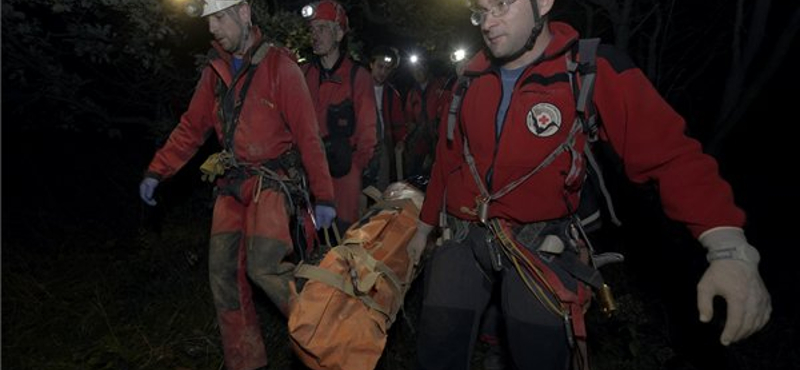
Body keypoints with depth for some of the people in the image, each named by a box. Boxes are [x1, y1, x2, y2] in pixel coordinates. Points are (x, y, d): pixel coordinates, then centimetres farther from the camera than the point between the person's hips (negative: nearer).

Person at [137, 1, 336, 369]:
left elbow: (308, 134, -12)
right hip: (232, 184, 6)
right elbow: (191, 127, 15)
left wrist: (323, 195, -14)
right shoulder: (215, 70, 10)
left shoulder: (279, 65, -8)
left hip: (272, 180, -6)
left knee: (263, 266, -21)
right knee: (223, 273, 5)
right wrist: (156, 172, 7)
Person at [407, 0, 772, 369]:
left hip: (539, 246, -3)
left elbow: (671, 153, -15)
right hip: (462, 239, 4)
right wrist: (424, 226, 18)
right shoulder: (473, 76, 3)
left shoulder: (595, 71, -10)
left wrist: (729, 248, -28)